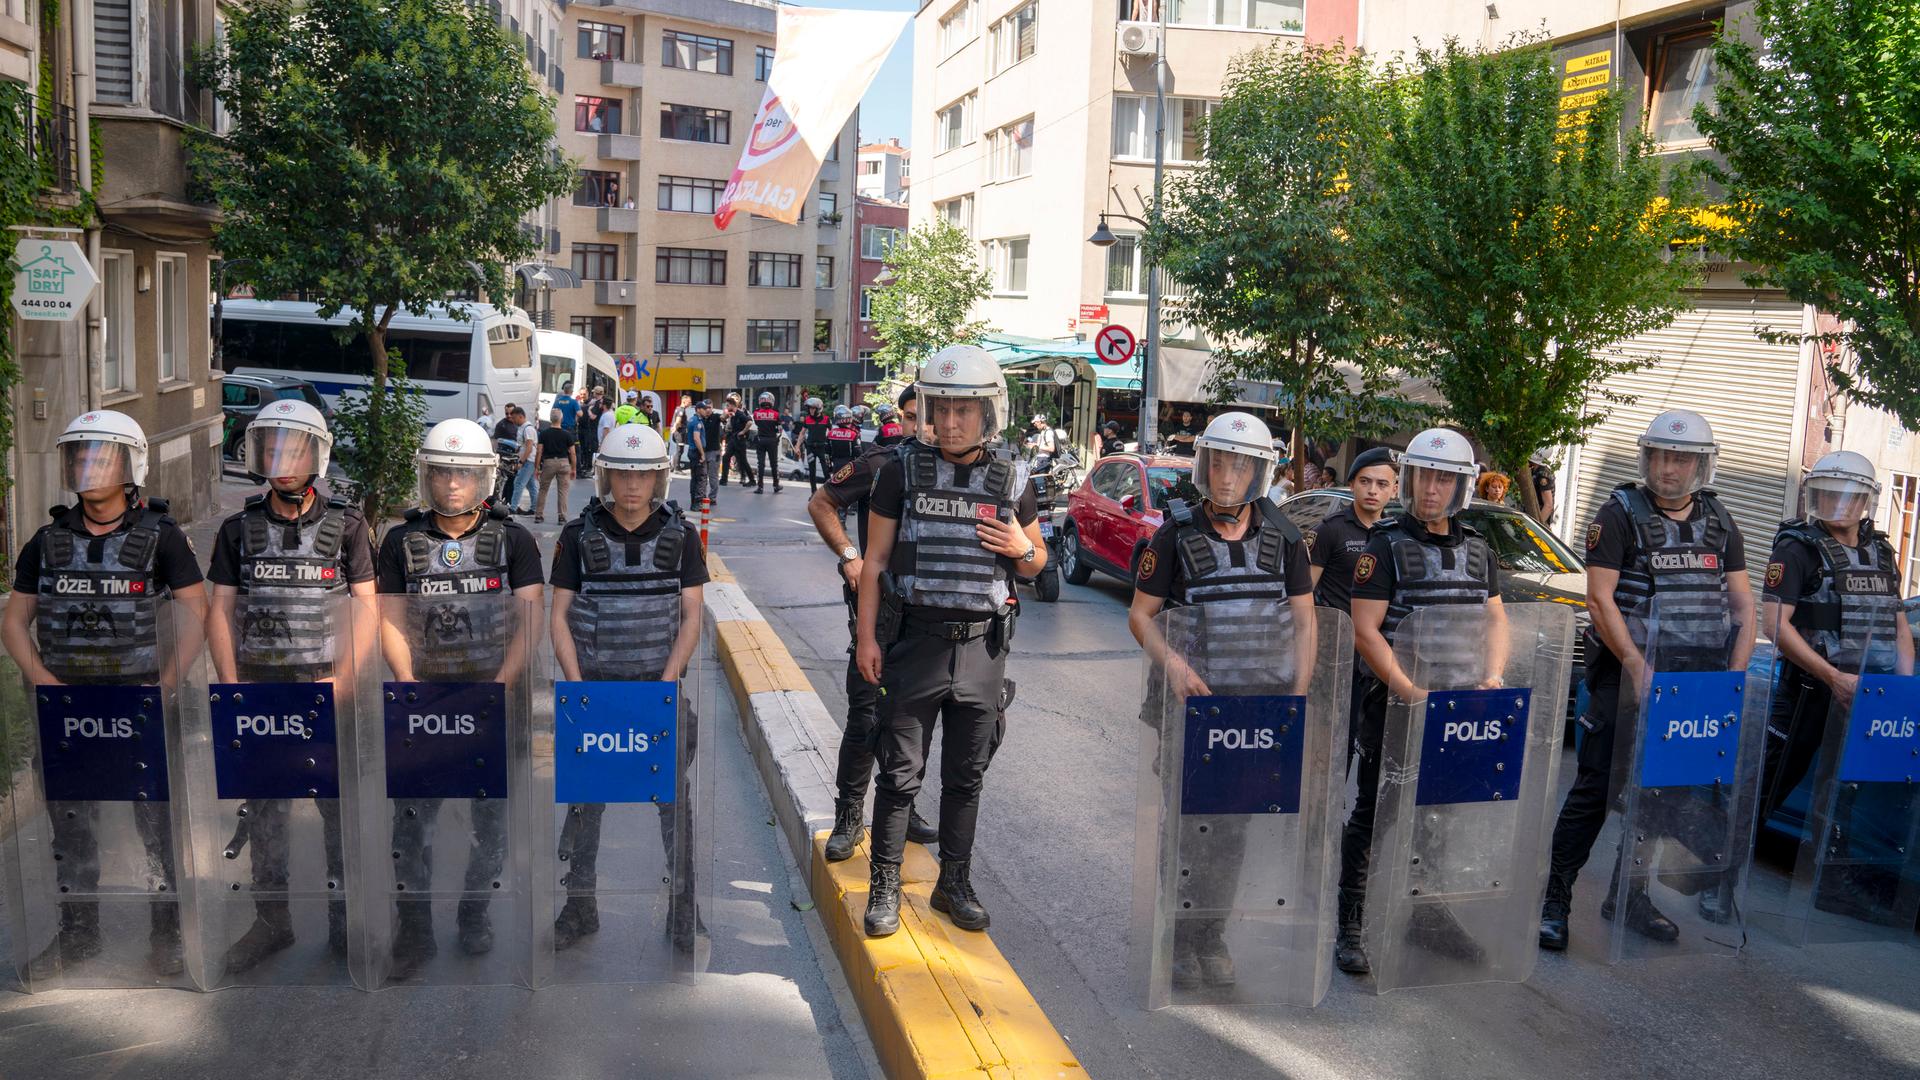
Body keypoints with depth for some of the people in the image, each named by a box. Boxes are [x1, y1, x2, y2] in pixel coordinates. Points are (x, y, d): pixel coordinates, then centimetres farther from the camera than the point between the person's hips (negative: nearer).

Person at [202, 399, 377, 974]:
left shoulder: (346, 526, 0)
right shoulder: (239, 530, 7)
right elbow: (220, 614, 6)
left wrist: (340, 680, -12)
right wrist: (232, 688, -4)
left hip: (329, 689, -2)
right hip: (260, 687, 3)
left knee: (341, 809, 3)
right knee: (264, 811, 9)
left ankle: (346, 922, 15)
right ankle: (272, 921, 23)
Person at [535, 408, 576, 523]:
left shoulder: (544, 434, -2)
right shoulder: (567, 434, -3)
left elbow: (539, 452, -3)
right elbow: (572, 453, -2)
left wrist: (536, 467, 4)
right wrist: (573, 469, 7)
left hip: (548, 462, 1)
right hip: (563, 462, -1)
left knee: (543, 490, 12)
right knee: (563, 491, 4)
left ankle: (538, 515, 13)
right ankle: (562, 516, 0)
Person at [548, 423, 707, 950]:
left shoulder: (680, 537, 0)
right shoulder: (579, 536, -1)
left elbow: (691, 619, 0)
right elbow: (559, 617, 1)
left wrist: (664, 687, -10)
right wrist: (578, 688, -9)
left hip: (660, 684, 0)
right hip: (595, 684, 0)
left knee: (675, 800, 0)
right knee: (585, 799, 5)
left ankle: (684, 907, 13)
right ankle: (580, 906, 20)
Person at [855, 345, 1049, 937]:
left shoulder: (1011, 479, 3)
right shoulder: (903, 468, -2)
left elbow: (1037, 561, 14)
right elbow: (875, 560, 0)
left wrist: (1023, 550, -10)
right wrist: (867, 636, -6)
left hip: (982, 645, 2)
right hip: (917, 640, -2)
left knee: (966, 777, 12)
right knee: (900, 774, 3)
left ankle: (954, 884, 27)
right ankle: (884, 888, 16)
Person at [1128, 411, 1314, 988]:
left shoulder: (1284, 539, 4)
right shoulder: (1176, 535, -3)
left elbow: (1304, 619, 8)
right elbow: (1140, 614, 0)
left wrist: (1298, 695, -1)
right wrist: (1172, 663, -17)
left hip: (1260, 704, 3)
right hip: (1194, 701, -2)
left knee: (1234, 826, 11)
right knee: (1190, 822, 0)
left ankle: (1213, 935, 25)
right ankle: (1180, 939, 16)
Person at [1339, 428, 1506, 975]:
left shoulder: (1478, 551, 12)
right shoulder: (1387, 546, -6)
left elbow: (1496, 622, 15)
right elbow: (1364, 631, -11)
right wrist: (1409, 692, -19)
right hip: (1395, 704, -5)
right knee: (1374, 816, 0)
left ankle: (1431, 913, 31)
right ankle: (1349, 928, 8)